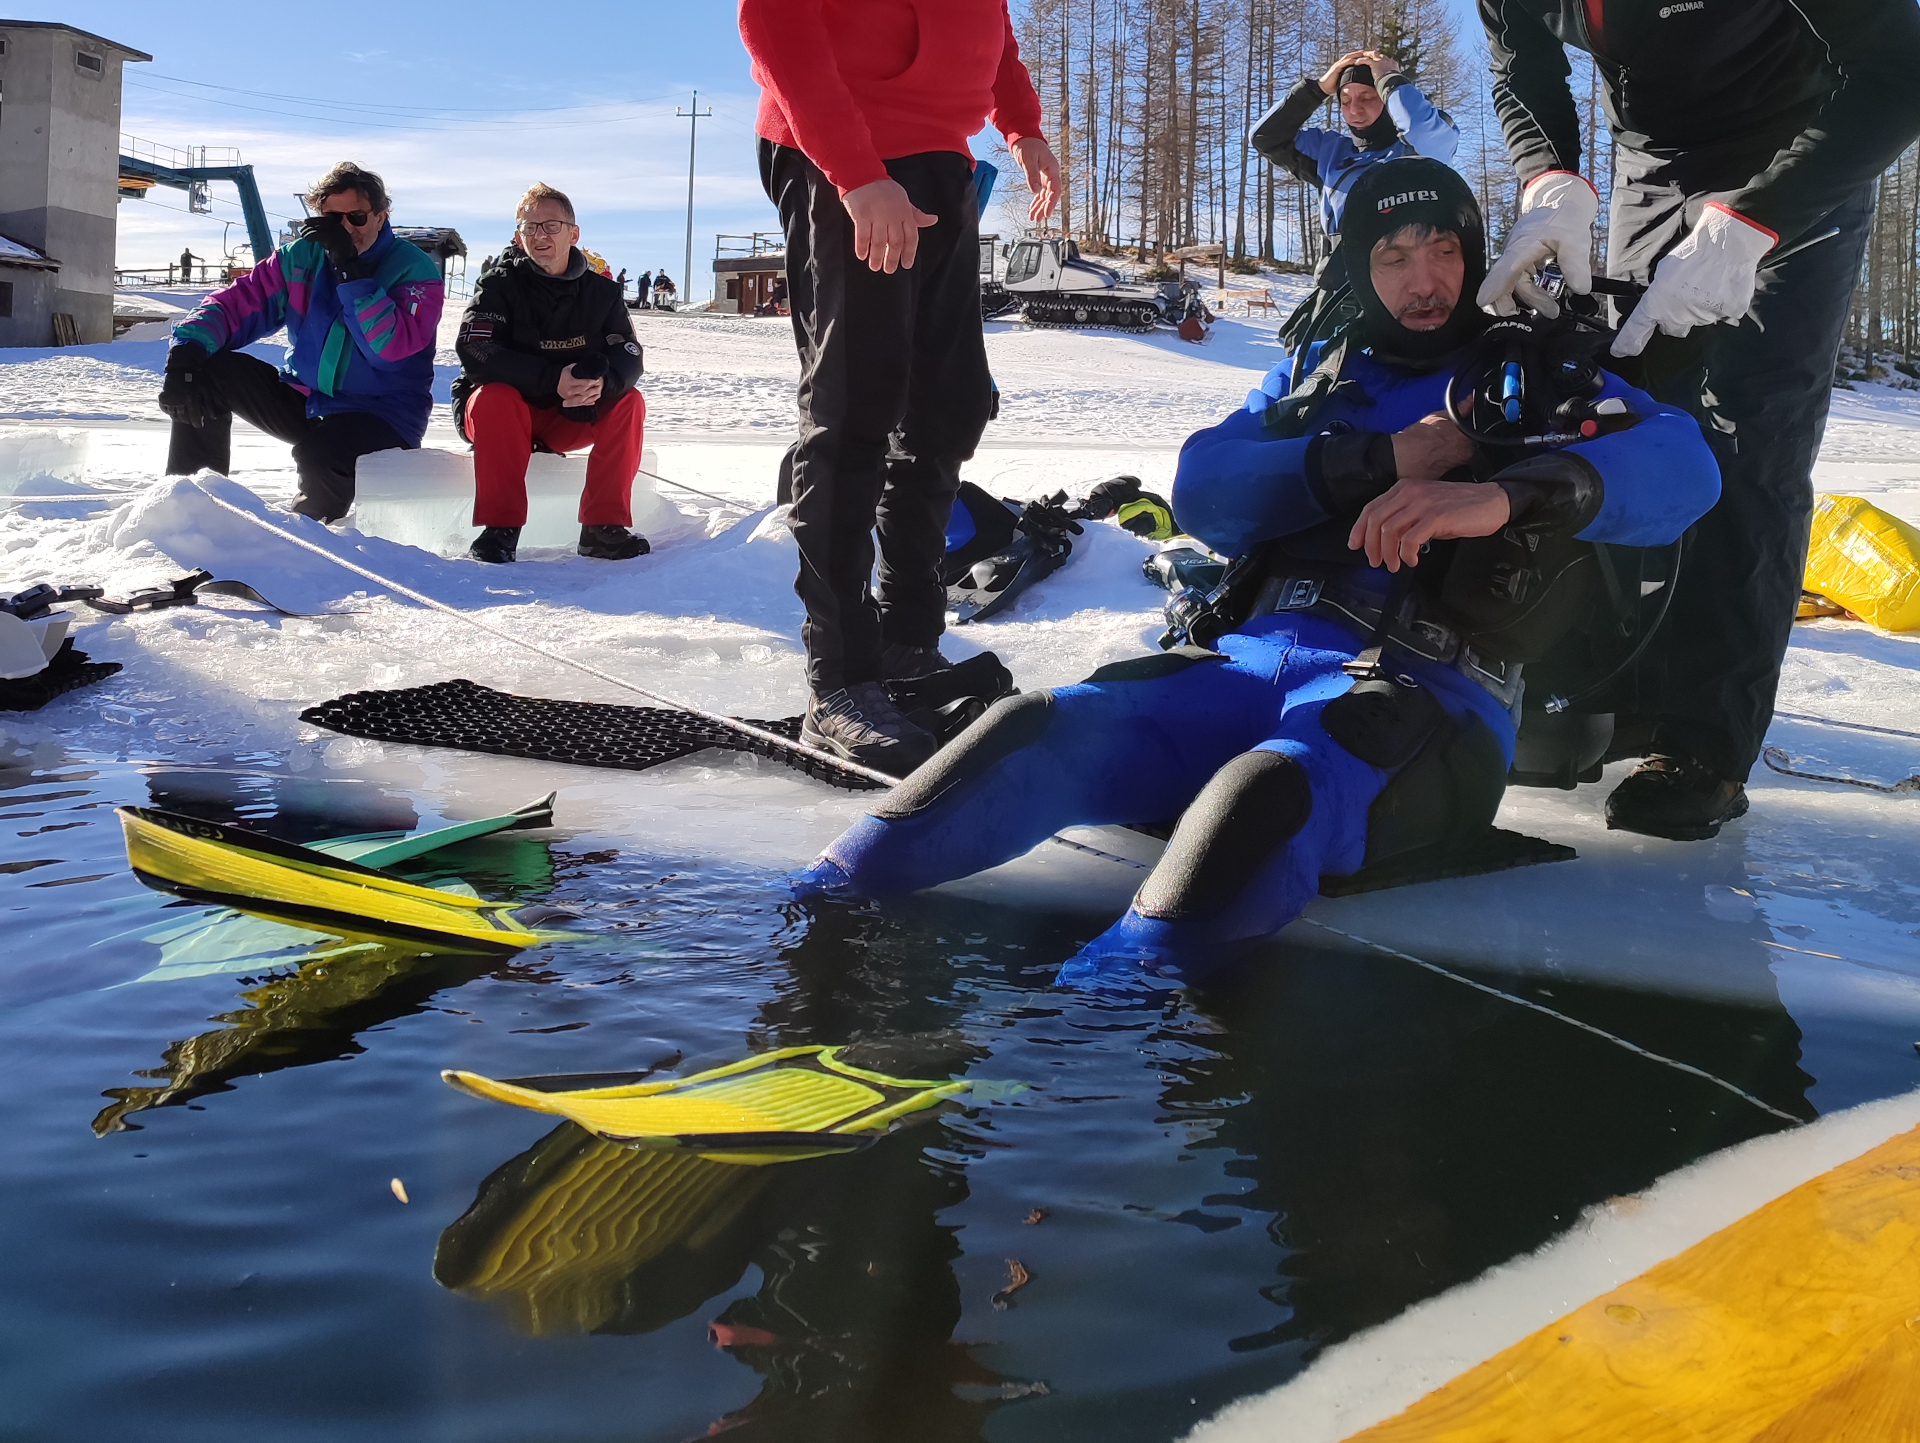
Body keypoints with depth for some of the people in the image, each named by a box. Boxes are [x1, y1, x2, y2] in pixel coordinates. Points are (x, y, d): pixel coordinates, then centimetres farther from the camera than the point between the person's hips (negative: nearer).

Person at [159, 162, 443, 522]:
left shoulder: (417, 271, -10)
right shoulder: (302, 257, 3)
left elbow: (394, 346, -26)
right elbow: (235, 303, -4)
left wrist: (351, 269, -29)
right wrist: (187, 351, -23)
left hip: (380, 417, -5)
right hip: (302, 401, 5)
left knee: (318, 456, -37)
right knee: (210, 369, -14)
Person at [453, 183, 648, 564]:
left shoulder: (602, 290, 1)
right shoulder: (499, 284, -9)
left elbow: (629, 357, -8)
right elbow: (475, 353, -23)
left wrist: (602, 381, -33)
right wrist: (552, 380, -34)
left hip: (570, 419, 3)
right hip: (505, 411, -3)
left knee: (628, 403, -20)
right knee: (495, 398, -35)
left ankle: (603, 528, -22)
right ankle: (500, 529, -32)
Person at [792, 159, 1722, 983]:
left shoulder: (1538, 381, 15)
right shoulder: (1318, 382, 27)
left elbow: (1680, 464, -6)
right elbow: (1202, 489, 9)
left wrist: (1503, 496, -25)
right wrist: (1379, 459, -4)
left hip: (1428, 690, -4)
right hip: (1258, 658, 4)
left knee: (1278, 790, -39)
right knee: (1052, 728, -22)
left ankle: (1120, 995, -61)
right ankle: (832, 897, -29)